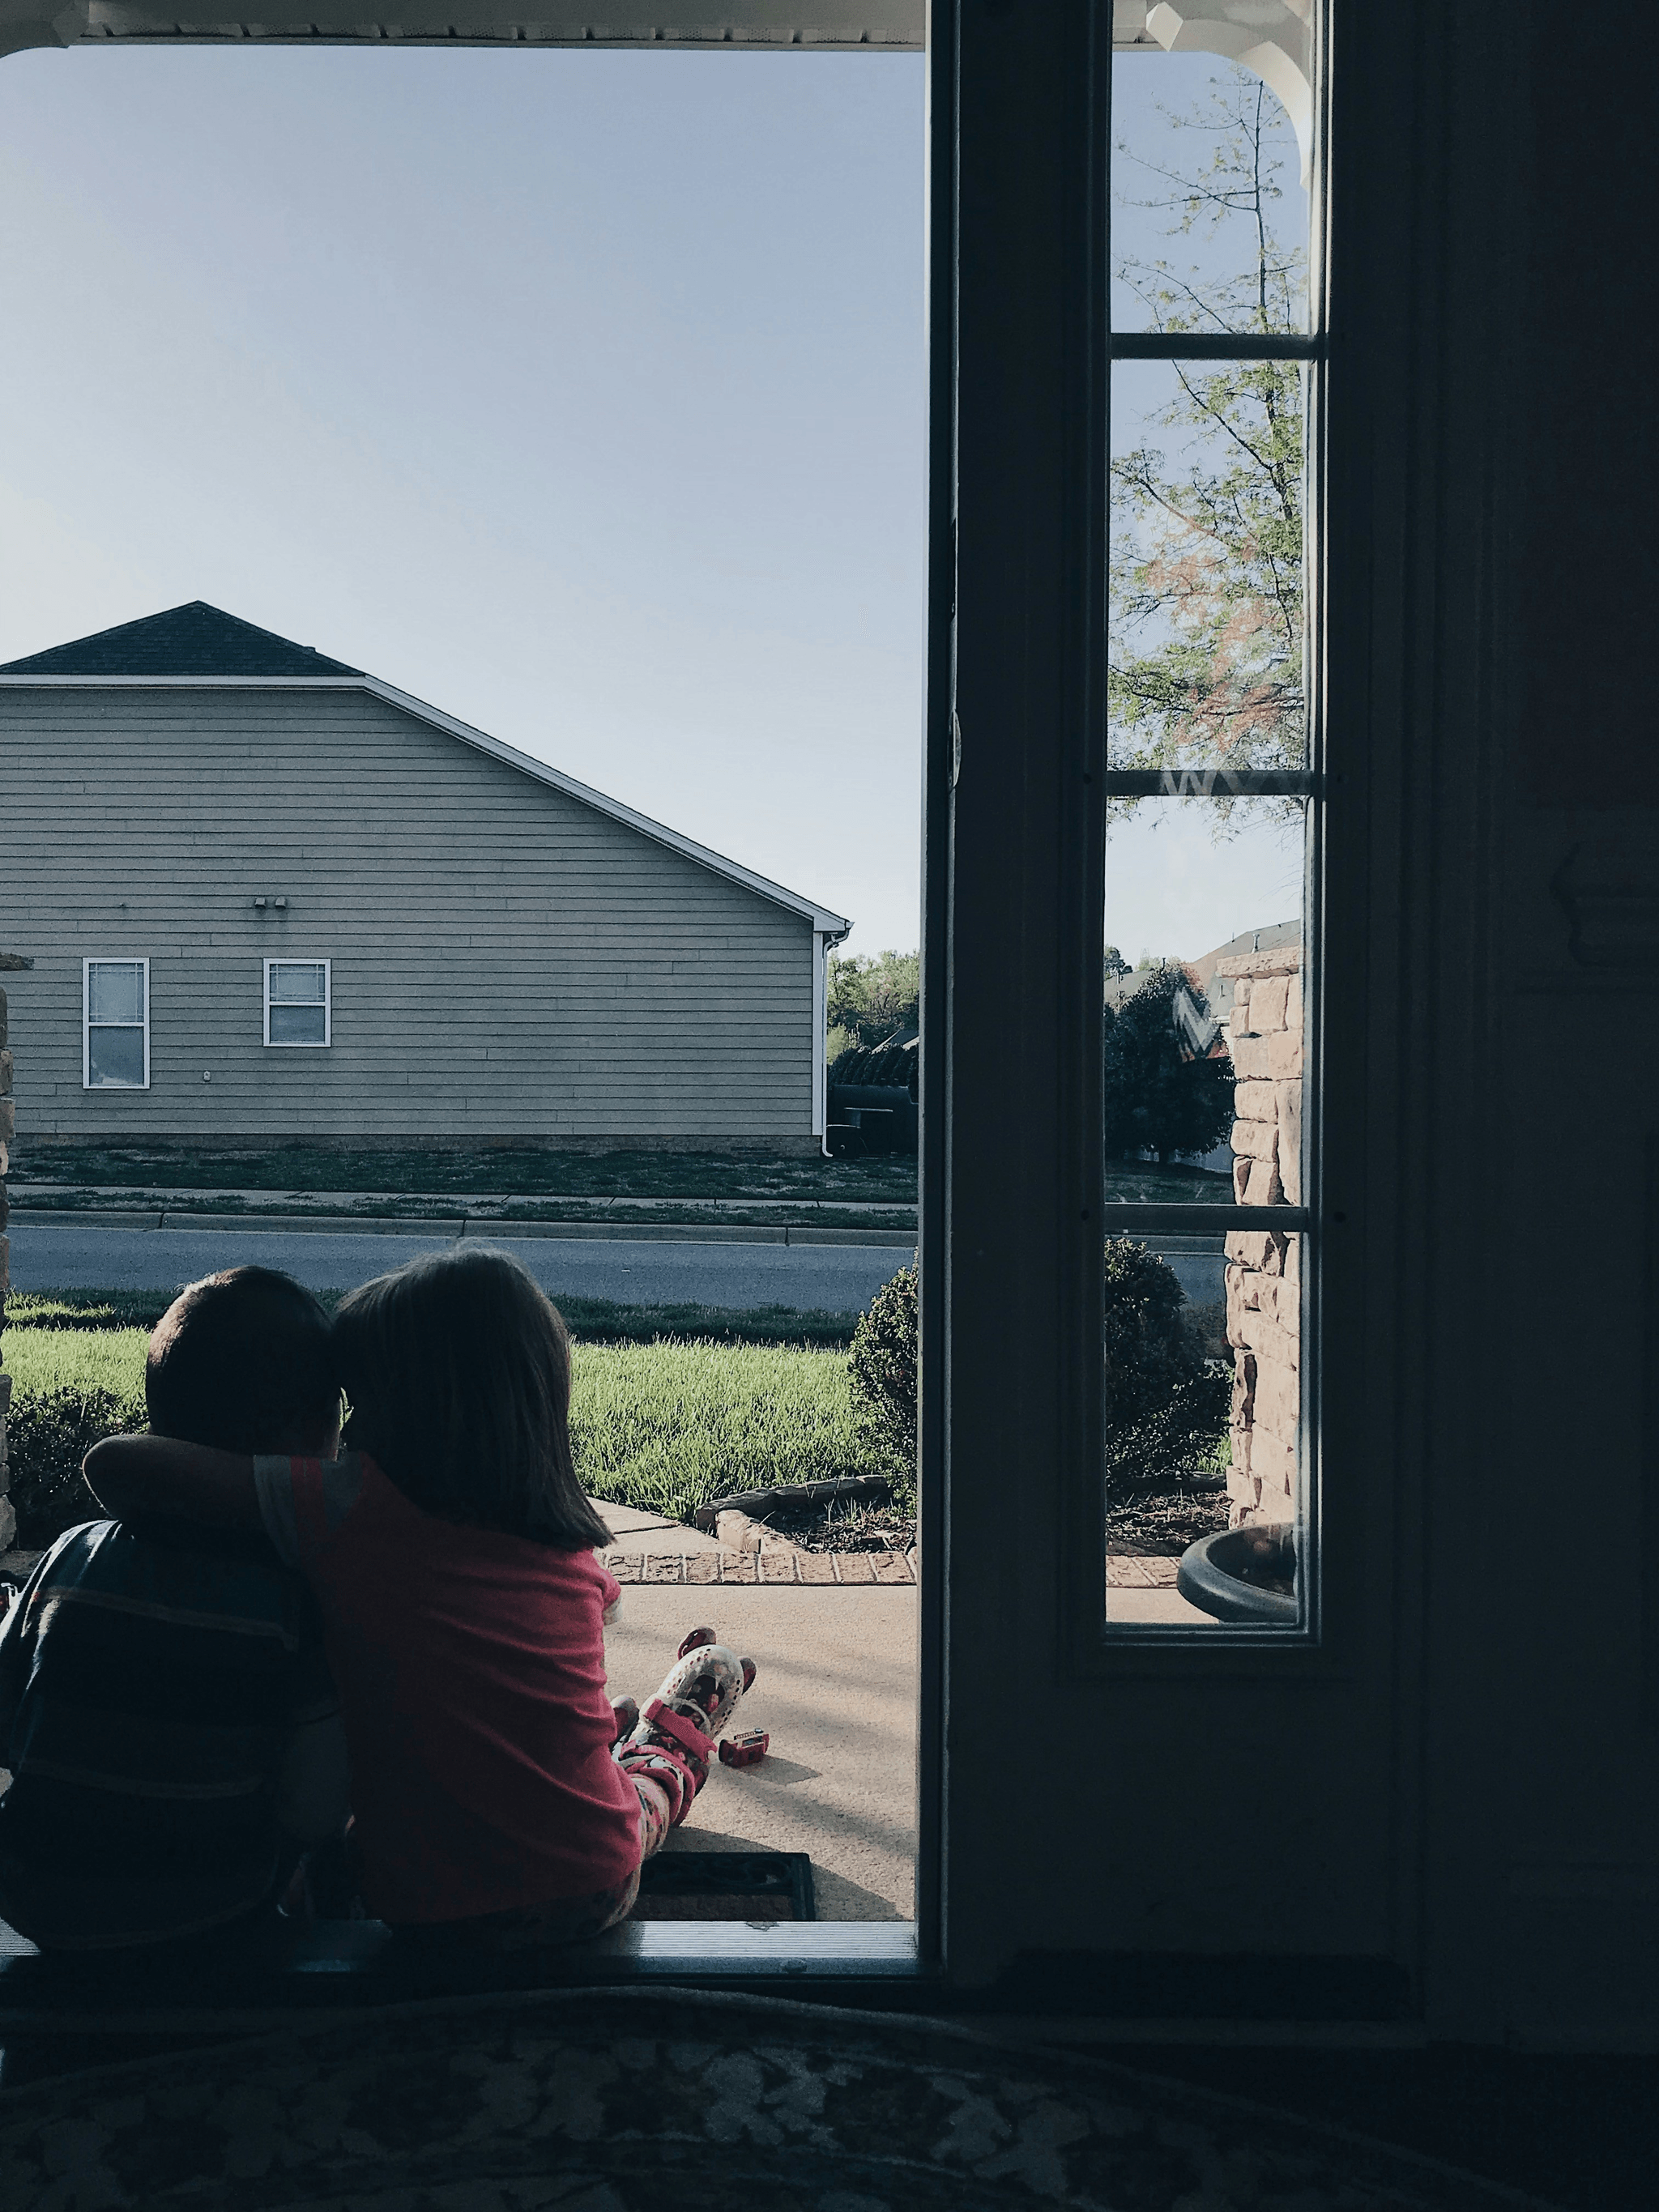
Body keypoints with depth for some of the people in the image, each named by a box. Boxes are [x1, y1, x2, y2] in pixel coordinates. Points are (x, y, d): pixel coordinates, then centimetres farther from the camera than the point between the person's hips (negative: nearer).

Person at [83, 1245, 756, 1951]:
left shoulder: (353, 1504, -19)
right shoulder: (574, 1548, -6)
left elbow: (115, 1463, -17)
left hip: (427, 1910, -2)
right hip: (595, 1891, 2)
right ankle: (680, 1716, 66)